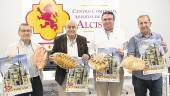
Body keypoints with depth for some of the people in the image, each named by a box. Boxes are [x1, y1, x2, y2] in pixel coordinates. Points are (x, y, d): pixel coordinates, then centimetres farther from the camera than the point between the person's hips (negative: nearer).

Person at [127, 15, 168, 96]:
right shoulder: (134, 39, -1)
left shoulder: (158, 37, 7)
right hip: (139, 76, -2)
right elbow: (131, 56, -8)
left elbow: (162, 53, 16)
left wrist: (165, 49, -6)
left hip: (156, 76, 2)